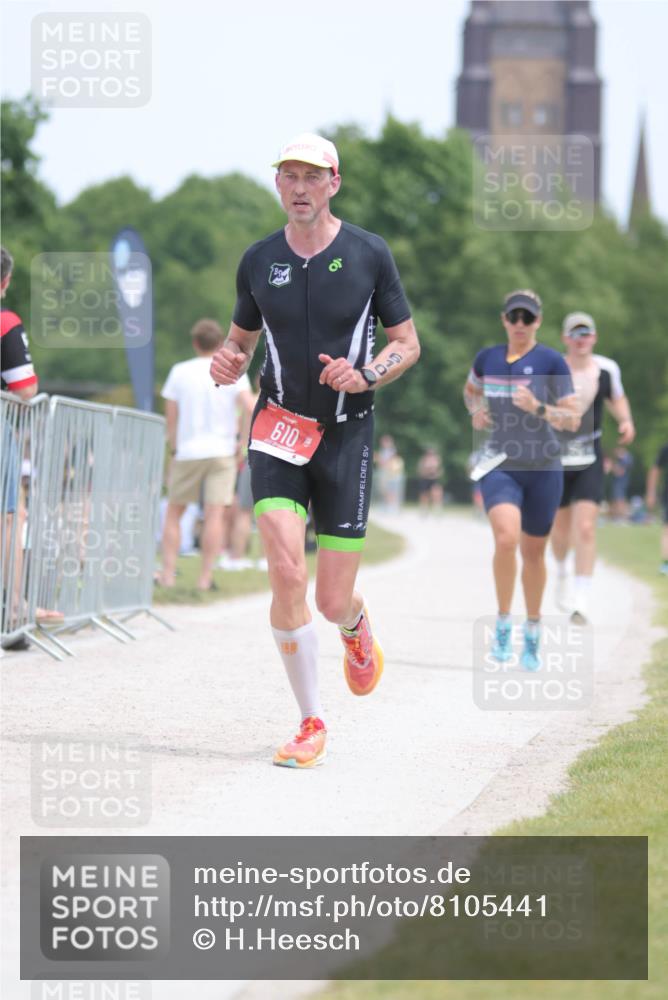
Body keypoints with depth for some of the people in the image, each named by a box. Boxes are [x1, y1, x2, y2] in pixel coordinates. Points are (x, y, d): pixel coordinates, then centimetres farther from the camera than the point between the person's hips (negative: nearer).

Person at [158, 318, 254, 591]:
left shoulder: (179, 372, 3)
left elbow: (171, 415, 3)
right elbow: (249, 407, -11)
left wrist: (174, 448, 12)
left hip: (187, 453, 1)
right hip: (222, 451, -1)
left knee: (173, 513, 11)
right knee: (214, 514, -3)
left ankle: (168, 574, 5)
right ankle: (205, 578, -7)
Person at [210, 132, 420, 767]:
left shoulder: (368, 255, -1)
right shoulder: (258, 261, 5)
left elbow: (407, 343, 5)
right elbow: (241, 338, 19)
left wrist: (365, 375, -15)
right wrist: (227, 363, -4)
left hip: (346, 435, -1)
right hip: (278, 432, 1)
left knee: (331, 601, -1)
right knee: (286, 574, -17)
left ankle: (355, 626, 39)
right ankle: (311, 721, -4)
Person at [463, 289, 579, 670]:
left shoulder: (551, 361, -5)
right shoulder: (487, 358, 6)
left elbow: (573, 420, -7)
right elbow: (471, 389, 28)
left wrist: (538, 408, -23)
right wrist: (475, 411, 8)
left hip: (543, 468, -1)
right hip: (500, 464, 1)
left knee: (533, 552, 9)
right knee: (506, 538, -24)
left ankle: (533, 632, 29)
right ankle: (504, 623, -10)